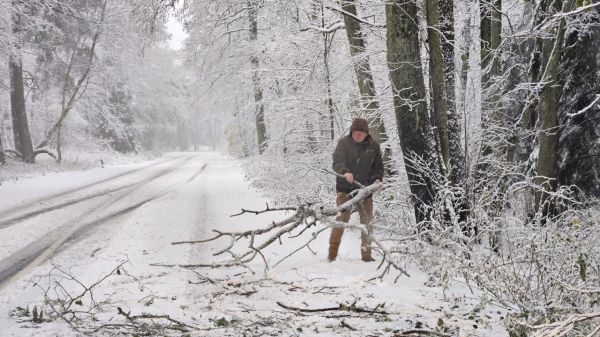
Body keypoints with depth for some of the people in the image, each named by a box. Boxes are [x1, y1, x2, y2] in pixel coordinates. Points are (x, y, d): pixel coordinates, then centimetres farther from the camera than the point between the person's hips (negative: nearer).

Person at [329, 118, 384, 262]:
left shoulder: (373, 146, 3)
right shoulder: (344, 142, -4)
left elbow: (378, 166, 10)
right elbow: (337, 161, -14)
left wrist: (377, 178, -11)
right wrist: (345, 172, -34)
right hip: (345, 188, -3)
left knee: (367, 222, 7)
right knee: (342, 218, -9)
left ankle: (366, 254, 16)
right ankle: (332, 253, -2)